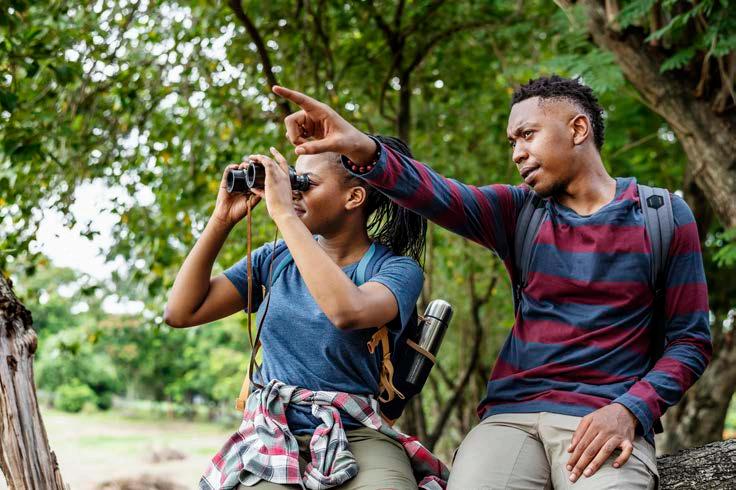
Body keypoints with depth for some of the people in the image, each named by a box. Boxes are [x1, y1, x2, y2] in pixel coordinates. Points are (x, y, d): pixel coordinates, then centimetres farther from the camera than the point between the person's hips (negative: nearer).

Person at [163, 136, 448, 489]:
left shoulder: (398, 270, -3)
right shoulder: (275, 259, 11)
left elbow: (348, 311, -27)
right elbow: (180, 312, 6)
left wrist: (283, 213, -20)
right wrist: (222, 219, 1)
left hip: (358, 438, -2)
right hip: (272, 437, 2)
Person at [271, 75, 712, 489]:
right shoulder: (519, 211, 12)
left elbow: (690, 340, 4)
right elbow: (438, 195, -7)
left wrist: (629, 411, -13)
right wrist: (363, 151, -27)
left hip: (603, 420, -2)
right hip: (511, 412, 3)